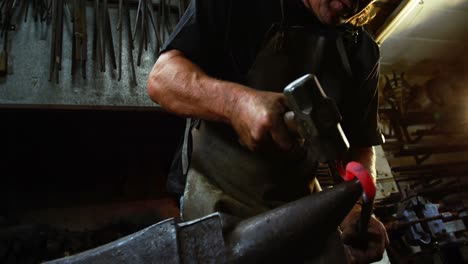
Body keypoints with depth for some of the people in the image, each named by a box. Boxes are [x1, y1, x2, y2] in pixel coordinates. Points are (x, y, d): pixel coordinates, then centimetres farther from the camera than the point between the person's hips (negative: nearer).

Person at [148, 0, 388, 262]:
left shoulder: (364, 52, 3)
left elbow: (360, 146, 1)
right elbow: (161, 78, -14)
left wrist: (355, 208, -19)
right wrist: (234, 101, -34)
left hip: (299, 205, 4)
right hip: (218, 196, -2)